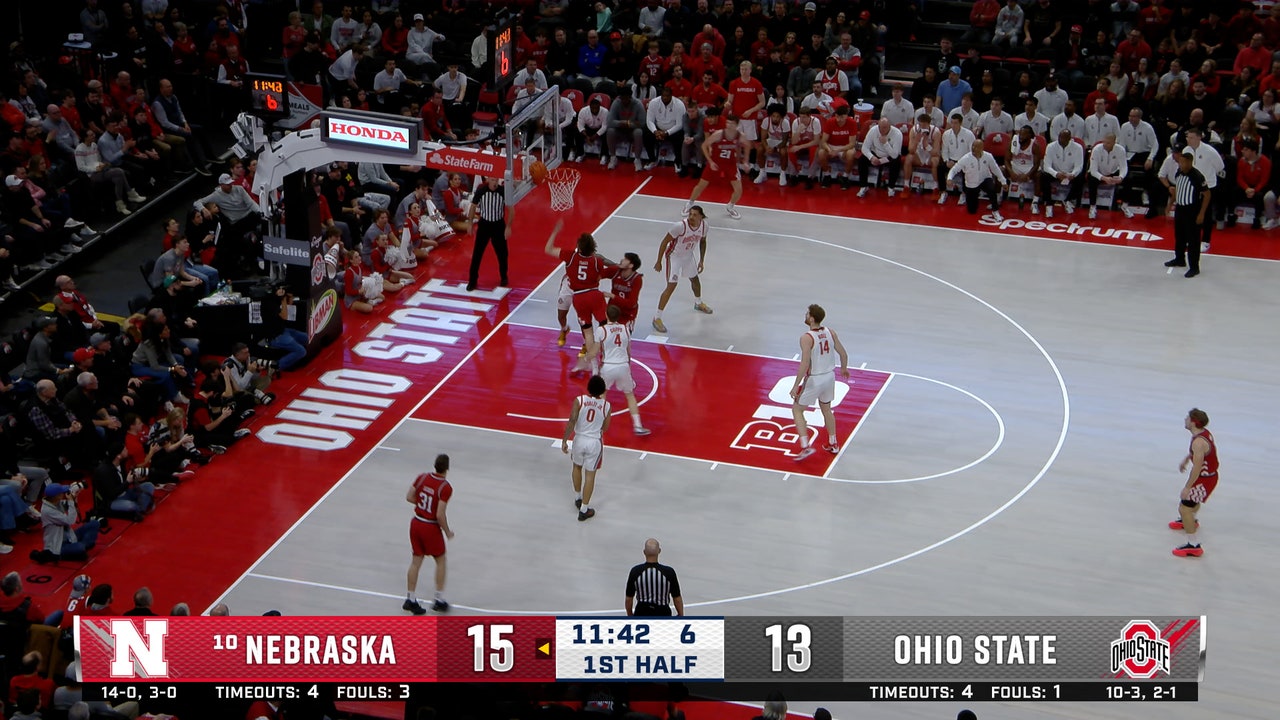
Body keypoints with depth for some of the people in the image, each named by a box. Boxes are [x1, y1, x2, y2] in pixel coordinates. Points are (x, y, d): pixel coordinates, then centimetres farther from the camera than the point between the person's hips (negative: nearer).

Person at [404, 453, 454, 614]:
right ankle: (439, 600, 17)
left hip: (416, 523, 5)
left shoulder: (422, 477, -4)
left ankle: (410, 599, 19)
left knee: (416, 561, 15)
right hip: (431, 527, -5)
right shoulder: (446, 488, -21)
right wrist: (447, 532, -7)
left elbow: (409, 497, 3)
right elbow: (440, 515, -22)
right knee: (440, 560, 14)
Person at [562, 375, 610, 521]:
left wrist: (564, 440, -11)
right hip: (595, 442, -1)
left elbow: (572, 421, -19)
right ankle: (584, 510, 13)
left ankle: (579, 498, 43)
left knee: (577, 467, 28)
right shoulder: (606, 405, -9)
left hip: (580, 439, 1)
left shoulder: (579, 400, -13)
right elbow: (605, 428, 3)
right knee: (590, 474, 10)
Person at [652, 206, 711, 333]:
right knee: (671, 286, -14)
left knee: (695, 279, 27)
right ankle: (657, 318, -7)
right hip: (674, 256, -7)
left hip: (689, 256, 7)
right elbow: (664, 242, -23)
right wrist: (659, 262, -18)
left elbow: (702, 241, 6)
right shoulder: (680, 226, -34)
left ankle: (698, 303, 58)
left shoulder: (703, 225, -16)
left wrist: (701, 260, 5)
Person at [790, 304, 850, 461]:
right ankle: (833, 444, 37)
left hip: (814, 379, -6)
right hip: (829, 377, 6)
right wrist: (844, 369, 25)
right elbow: (843, 354, 5)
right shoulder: (830, 332, -3)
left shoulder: (806, 338, -22)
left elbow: (805, 365, -26)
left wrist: (796, 386, -19)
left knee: (797, 410, 10)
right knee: (826, 409, 26)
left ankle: (805, 447, 0)